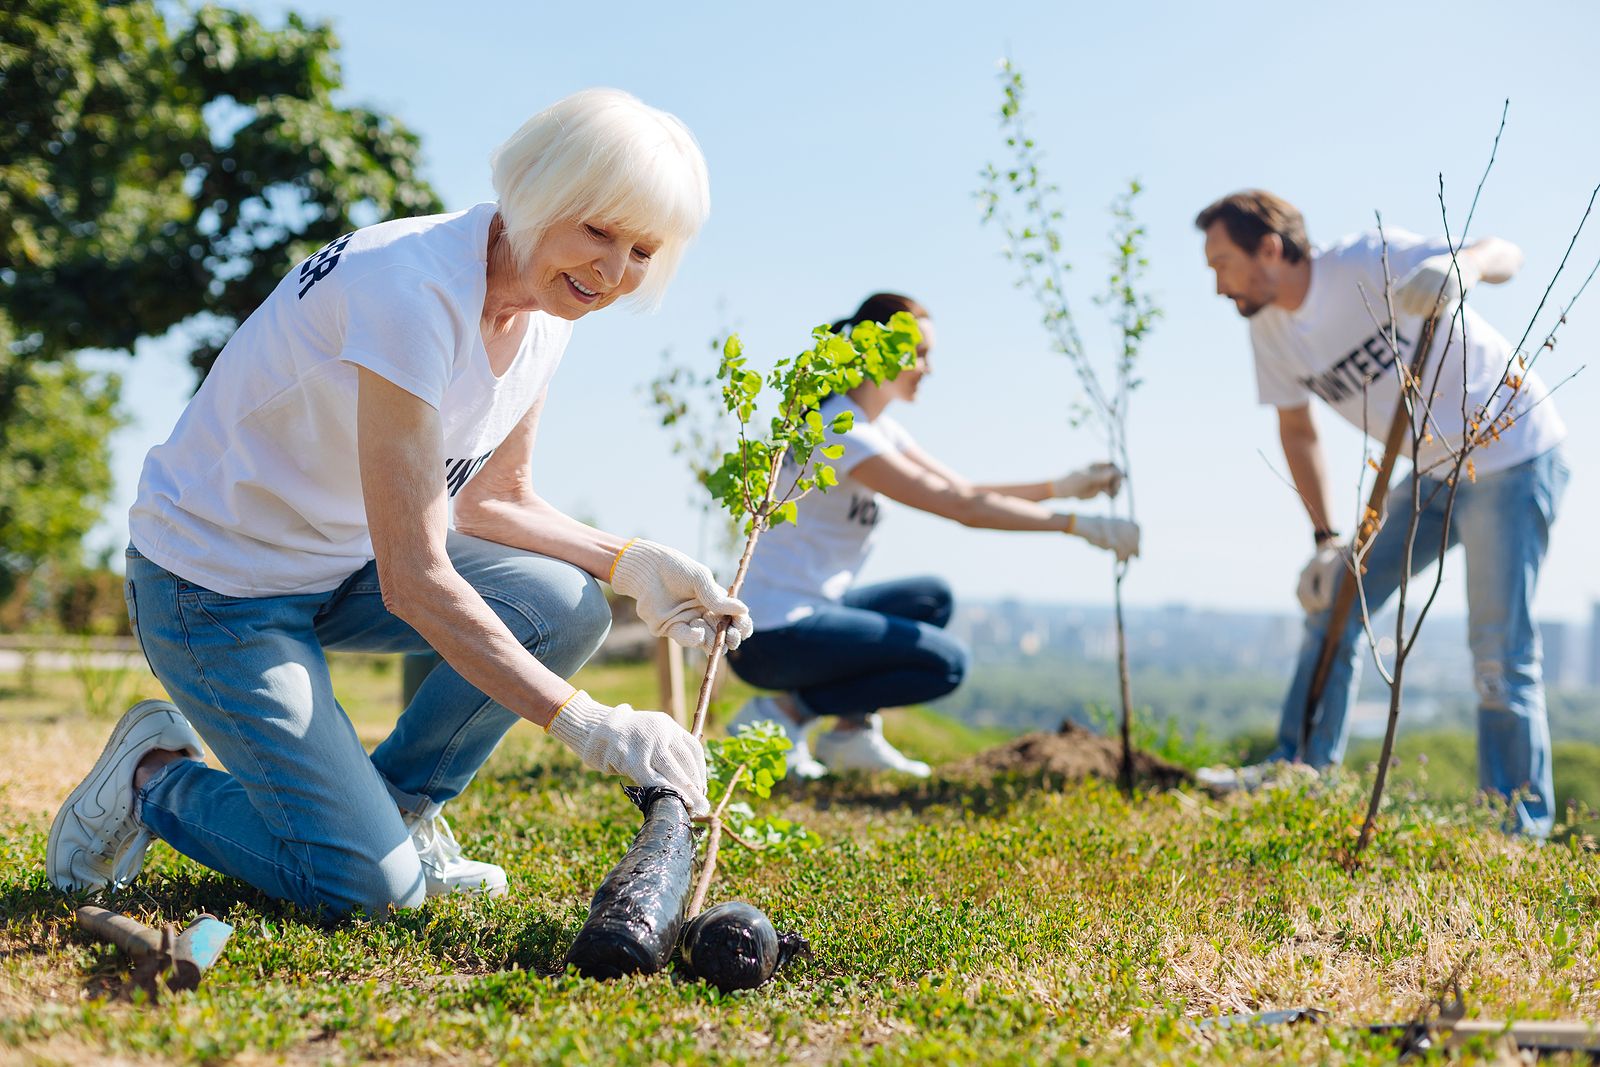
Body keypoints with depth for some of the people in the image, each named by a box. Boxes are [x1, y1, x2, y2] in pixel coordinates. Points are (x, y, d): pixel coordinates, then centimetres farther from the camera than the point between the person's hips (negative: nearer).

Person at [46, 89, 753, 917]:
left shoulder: (545, 306, -4)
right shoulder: (414, 290, -31)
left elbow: (493, 501, 6)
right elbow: (411, 579, -32)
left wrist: (631, 564, -12)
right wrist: (583, 723, -33)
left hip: (343, 560, 8)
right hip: (214, 586, -8)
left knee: (566, 609, -16)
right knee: (370, 888, -15)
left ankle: (397, 804, 6)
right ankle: (156, 777, 10)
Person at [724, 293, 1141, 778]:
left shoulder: (879, 429, 12)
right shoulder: (840, 434, -19)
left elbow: (965, 491, 14)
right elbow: (961, 506, -22)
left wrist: (1062, 485, 3)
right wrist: (1077, 525, -20)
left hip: (807, 612, 10)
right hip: (770, 636, -10)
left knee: (932, 598, 13)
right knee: (946, 663, -11)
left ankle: (852, 732, 6)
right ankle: (783, 711, -7)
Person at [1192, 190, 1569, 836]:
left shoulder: (1369, 261, -22)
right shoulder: (1270, 330, -1)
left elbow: (1504, 255, -28)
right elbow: (1296, 430, 10)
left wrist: (1463, 265, -53)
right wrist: (1325, 538, 2)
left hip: (1512, 458, -7)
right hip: (1433, 473, 7)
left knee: (1500, 653, -9)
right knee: (1333, 600, 3)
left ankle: (1520, 833, 0)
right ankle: (1300, 771, 10)